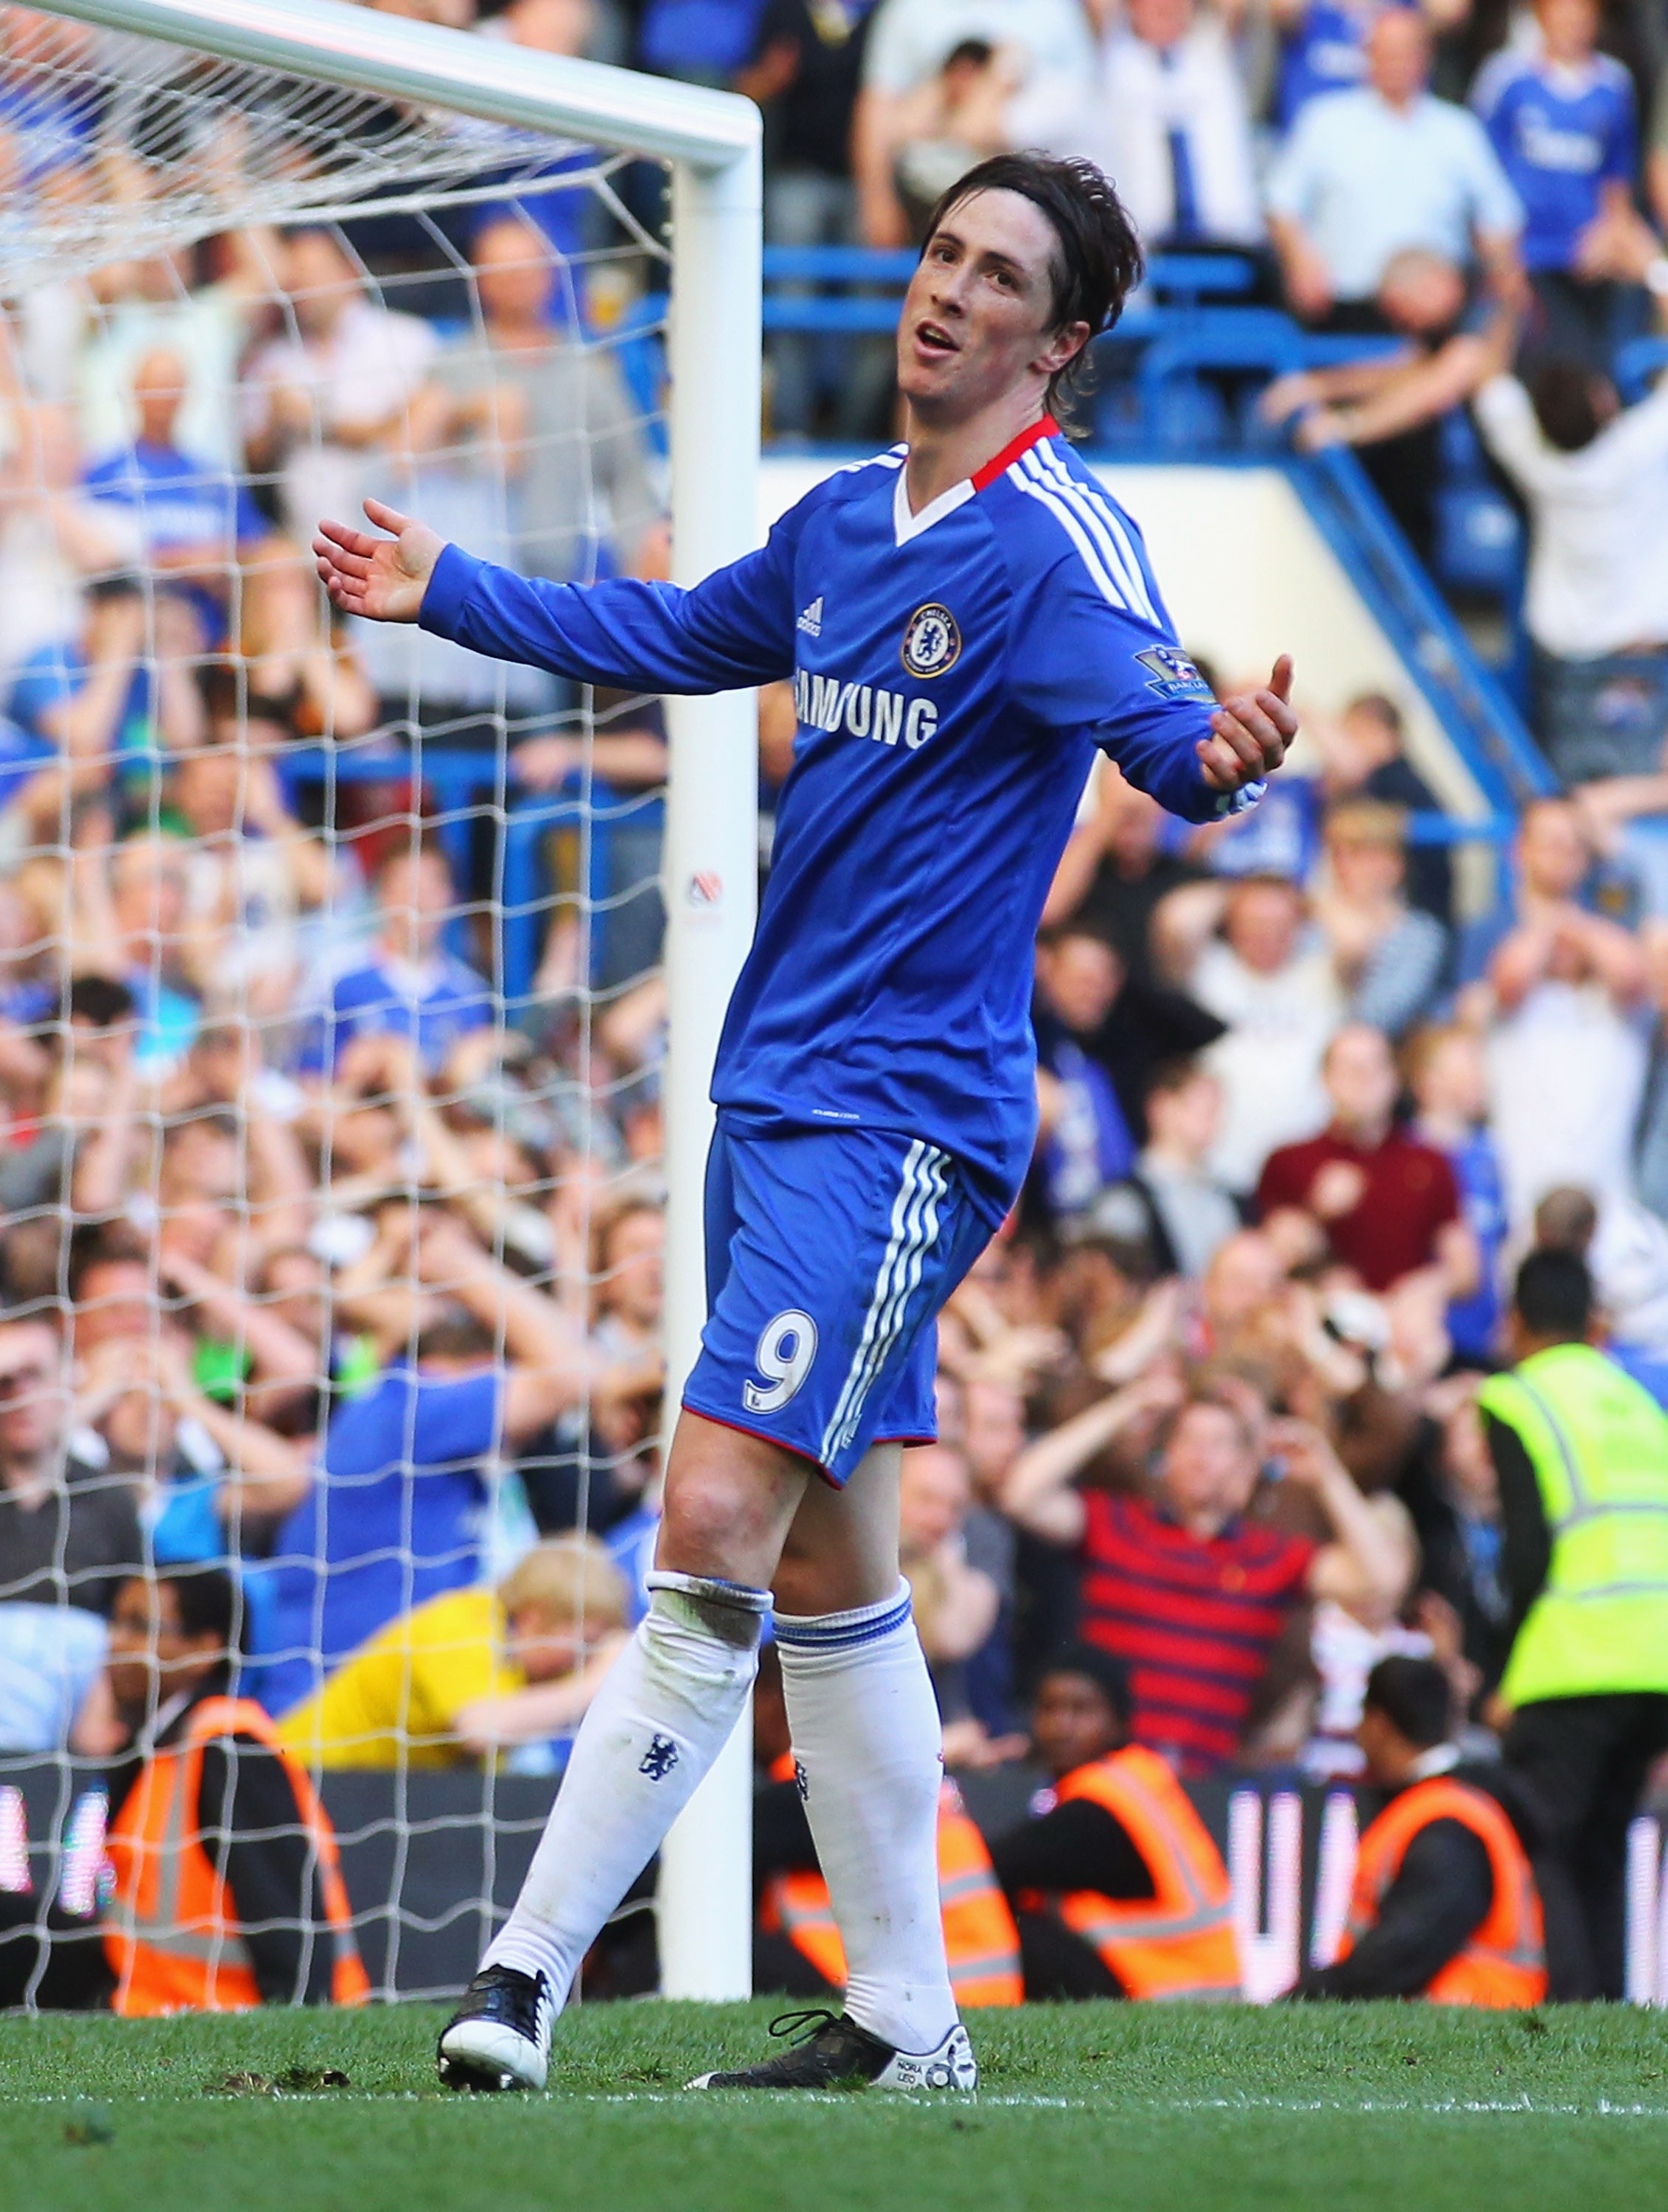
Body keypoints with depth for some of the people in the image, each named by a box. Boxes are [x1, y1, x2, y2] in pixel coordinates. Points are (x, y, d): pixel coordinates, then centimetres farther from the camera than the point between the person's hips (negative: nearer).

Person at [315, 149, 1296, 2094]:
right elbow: (681, 638, 29)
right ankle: (903, 2025, 19)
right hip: (775, 1103, 9)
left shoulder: (1055, 546, -13)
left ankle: (525, 1973, -16)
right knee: (827, 1569, 12)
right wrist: (447, 597, 39)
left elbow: (1158, 712, -31)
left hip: (896, 1126, -9)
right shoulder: (845, 522, 10)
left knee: (716, 1532, -17)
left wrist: (1219, 760, -54)